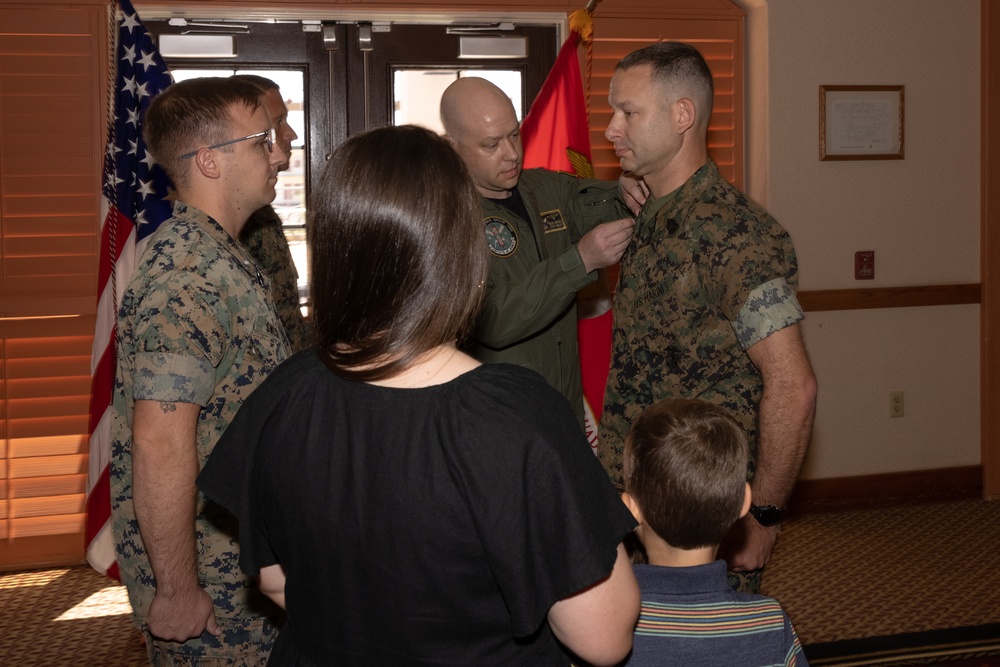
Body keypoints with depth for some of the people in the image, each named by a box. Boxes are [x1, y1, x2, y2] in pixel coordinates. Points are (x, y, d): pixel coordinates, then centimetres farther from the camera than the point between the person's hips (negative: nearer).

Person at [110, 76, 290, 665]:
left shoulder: (218, 255, 9)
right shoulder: (190, 275, -24)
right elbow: (160, 445, -29)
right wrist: (176, 592, -23)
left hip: (244, 557, 9)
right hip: (208, 577, -9)